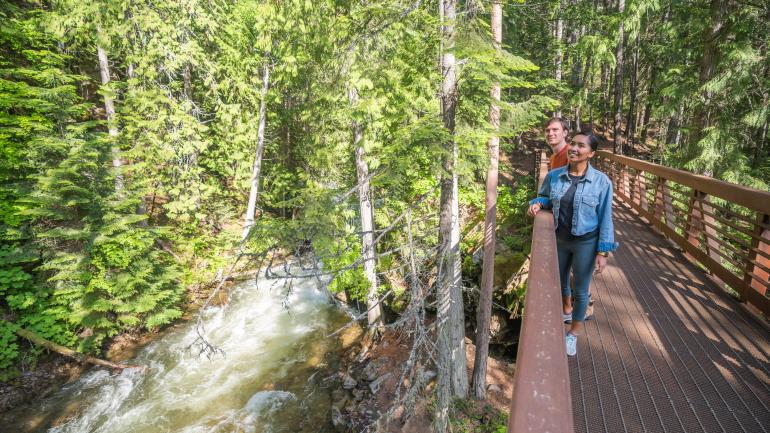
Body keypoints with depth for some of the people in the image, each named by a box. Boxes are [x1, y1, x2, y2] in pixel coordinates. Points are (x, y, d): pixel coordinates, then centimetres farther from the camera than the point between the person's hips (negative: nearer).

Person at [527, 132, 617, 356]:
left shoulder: (601, 181, -15)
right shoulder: (553, 176, -8)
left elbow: (605, 218, -11)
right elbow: (545, 196, 11)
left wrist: (603, 251, -12)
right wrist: (537, 203, -12)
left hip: (586, 243, -3)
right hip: (559, 239, 3)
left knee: (580, 289, 11)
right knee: (560, 280, 23)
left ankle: (573, 333, 32)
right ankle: (566, 309, 55)